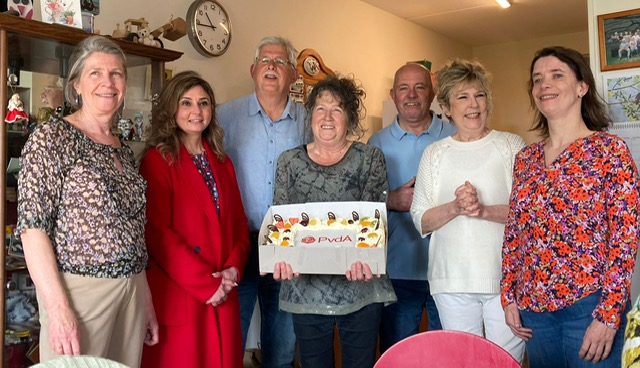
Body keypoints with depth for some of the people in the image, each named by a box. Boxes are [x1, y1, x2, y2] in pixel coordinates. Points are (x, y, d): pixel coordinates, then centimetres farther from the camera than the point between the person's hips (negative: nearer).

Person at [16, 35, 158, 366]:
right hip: (79, 290, -6)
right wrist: (58, 308, -20)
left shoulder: (124, 151, 12)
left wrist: (147, 302, 13)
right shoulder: (52, 137, -7)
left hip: (132, 292, 6)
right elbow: (32, 226, -13)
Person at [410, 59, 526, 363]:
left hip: (505, 277, -1)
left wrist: (484, 210, -19)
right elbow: (421, 220, 3)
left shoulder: (512, 146, 2)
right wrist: (455, 208, -16)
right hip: (452, 281, 1)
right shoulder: (434, 153, 7)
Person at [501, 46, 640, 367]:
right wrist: (509, 297, 8)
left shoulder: (610, 150, -6)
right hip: (534, 305, 5)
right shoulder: (526, 159, 8)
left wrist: (608, 314, -14)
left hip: (588, 304, -4)